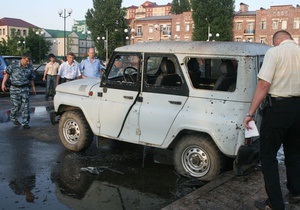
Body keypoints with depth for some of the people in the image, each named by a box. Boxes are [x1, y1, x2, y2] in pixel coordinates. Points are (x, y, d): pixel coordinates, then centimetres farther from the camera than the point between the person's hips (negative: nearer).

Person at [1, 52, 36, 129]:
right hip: (14, 89, -2)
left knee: (26, 106, -2)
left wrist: (33, 87, 14)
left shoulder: (30, 67, -1)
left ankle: (25, 123, 6)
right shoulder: (13, 65, -11)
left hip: (25, 88, 2)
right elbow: (7, 73, 1)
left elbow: (31, 78, 11)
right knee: (16, 105, 1)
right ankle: (13, 118, 32)